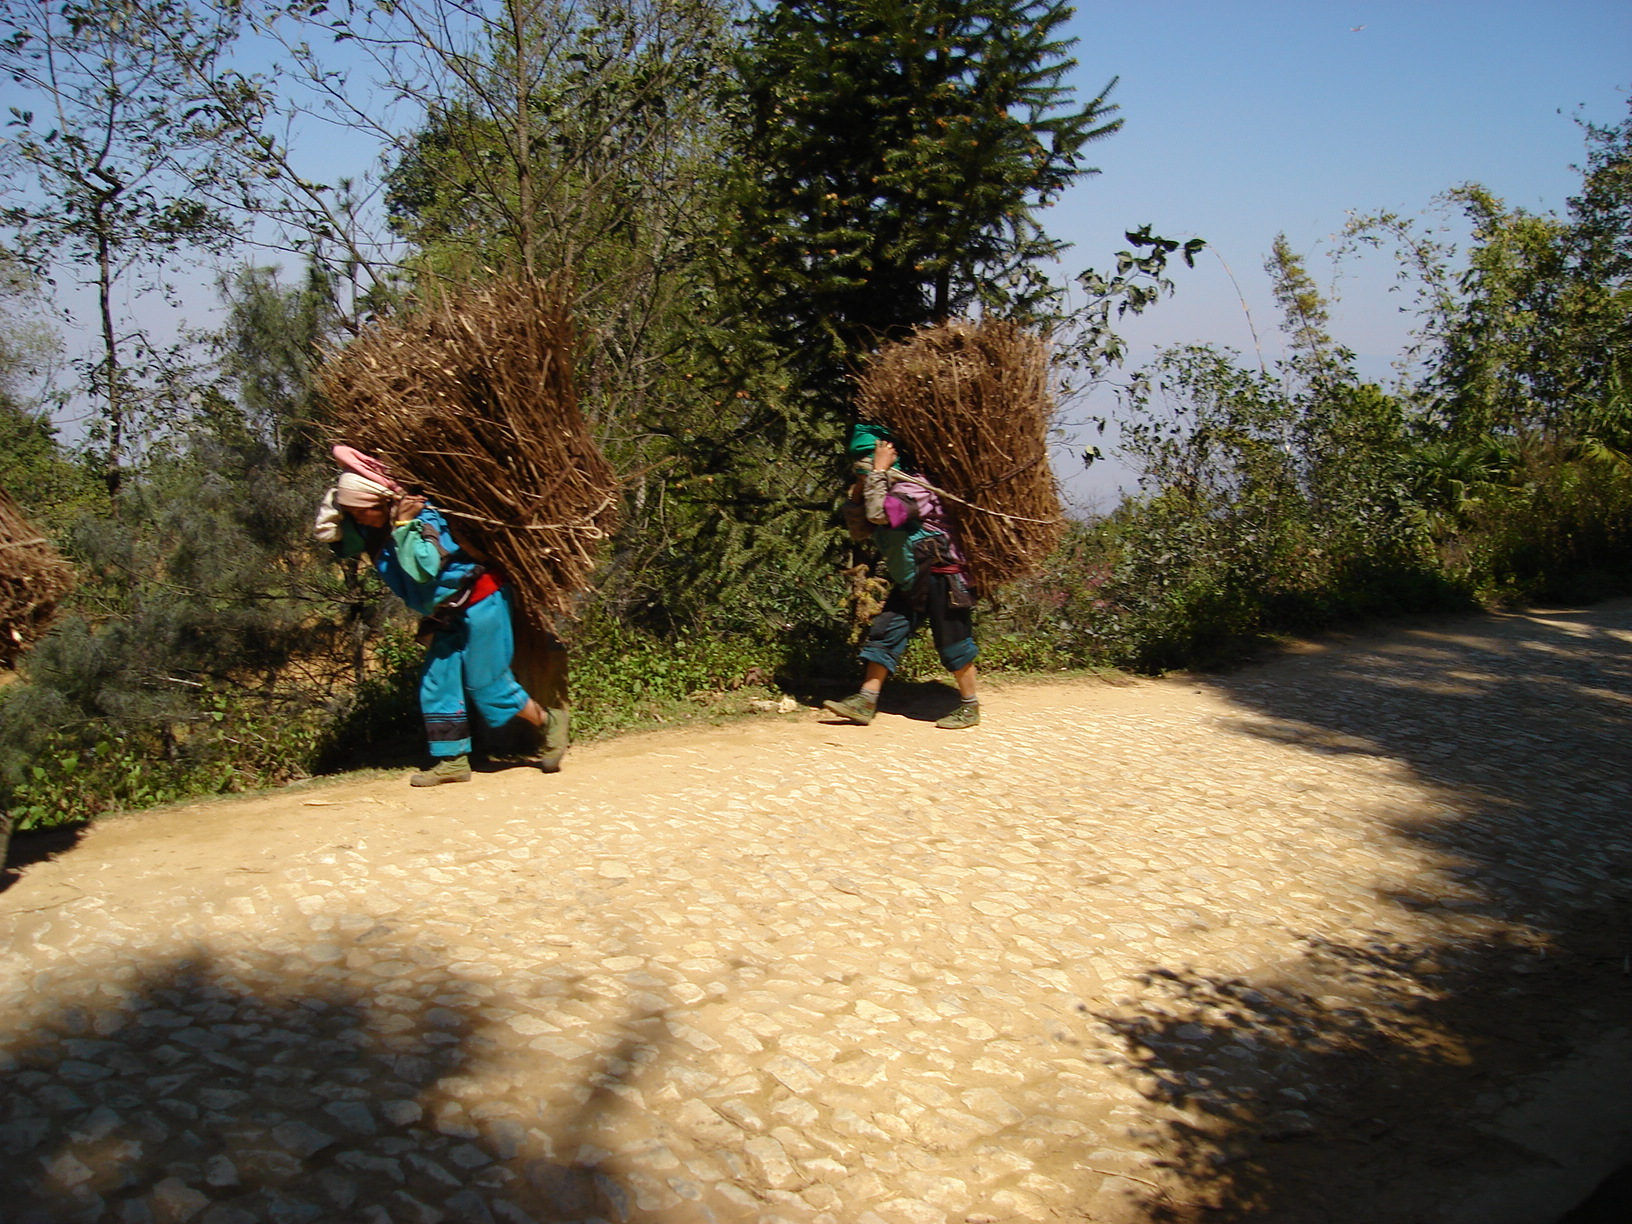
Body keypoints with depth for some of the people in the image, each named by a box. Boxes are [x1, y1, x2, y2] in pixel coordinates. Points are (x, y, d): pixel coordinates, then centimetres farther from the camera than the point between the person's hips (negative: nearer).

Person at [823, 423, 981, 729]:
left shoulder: (911, 489, -20)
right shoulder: (886, 493, 9)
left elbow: (878, 514, -36)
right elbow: (858, 531, 10)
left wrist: (878, 472, -27)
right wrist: (856, 496, -3)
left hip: (940, 578, -9)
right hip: (911, 583, 9)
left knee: (952, 643, -2)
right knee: (884, 633, 2)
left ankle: (970, 707, 12)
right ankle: (865, 702, 2)